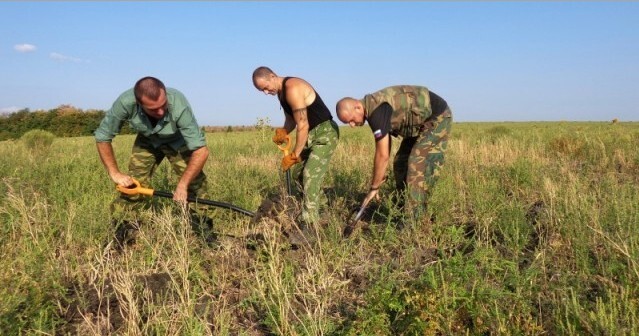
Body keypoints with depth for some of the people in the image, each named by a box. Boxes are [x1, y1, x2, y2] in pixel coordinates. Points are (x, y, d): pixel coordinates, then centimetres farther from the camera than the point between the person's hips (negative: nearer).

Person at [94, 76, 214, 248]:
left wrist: (182, 184, -38)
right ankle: (123, 239, 5)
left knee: (195, 181, -18)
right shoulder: (125, 102, -35)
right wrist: (115, 173, -19)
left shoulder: (179, 106, -41)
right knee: (132, 184, -9)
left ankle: (203, 231, -1)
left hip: (178, 141, -1)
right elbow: (102, 137, -19)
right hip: (147, 141, 2)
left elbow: (201, 150, -39)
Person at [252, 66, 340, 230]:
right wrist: (283, 132, -8)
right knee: (298, 173, 13)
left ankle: (309, 226, -14)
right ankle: (311, 211, 24)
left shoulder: (293, 89, -23)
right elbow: (291, 119, 15)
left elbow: (303, 125, -24)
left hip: (325, 132, -10)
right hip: (311, 133, 10)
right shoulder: (281, 92, 8)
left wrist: (294, 155, -19)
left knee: (311, 177, -16)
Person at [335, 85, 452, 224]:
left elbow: (383, 154, -28)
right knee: (400, 163, 7)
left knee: (418, 166, -17)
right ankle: (403, 211, 13)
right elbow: (384, 148, 11)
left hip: (437, 118, -10)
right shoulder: (372, 108, 0)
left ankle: (412, 220, -13)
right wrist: (381, 175, 14)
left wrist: (374, 188, -18)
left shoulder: (377, 110, -30)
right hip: (421, 122, 10)